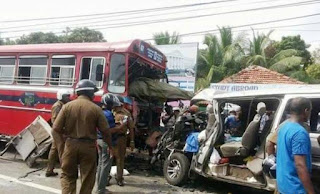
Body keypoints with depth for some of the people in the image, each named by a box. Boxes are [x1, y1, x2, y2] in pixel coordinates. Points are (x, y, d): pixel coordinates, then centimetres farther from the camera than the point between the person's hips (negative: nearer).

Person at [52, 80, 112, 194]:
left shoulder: (67, 106, -3)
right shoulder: (96, 108, -8)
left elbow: (56, 127, -6)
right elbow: (105, 130, -6)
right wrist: (110, 146, 9)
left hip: (71, 144, 2)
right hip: (88, 146, -1)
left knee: (67, 175, 17)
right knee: (87, 177, 13)